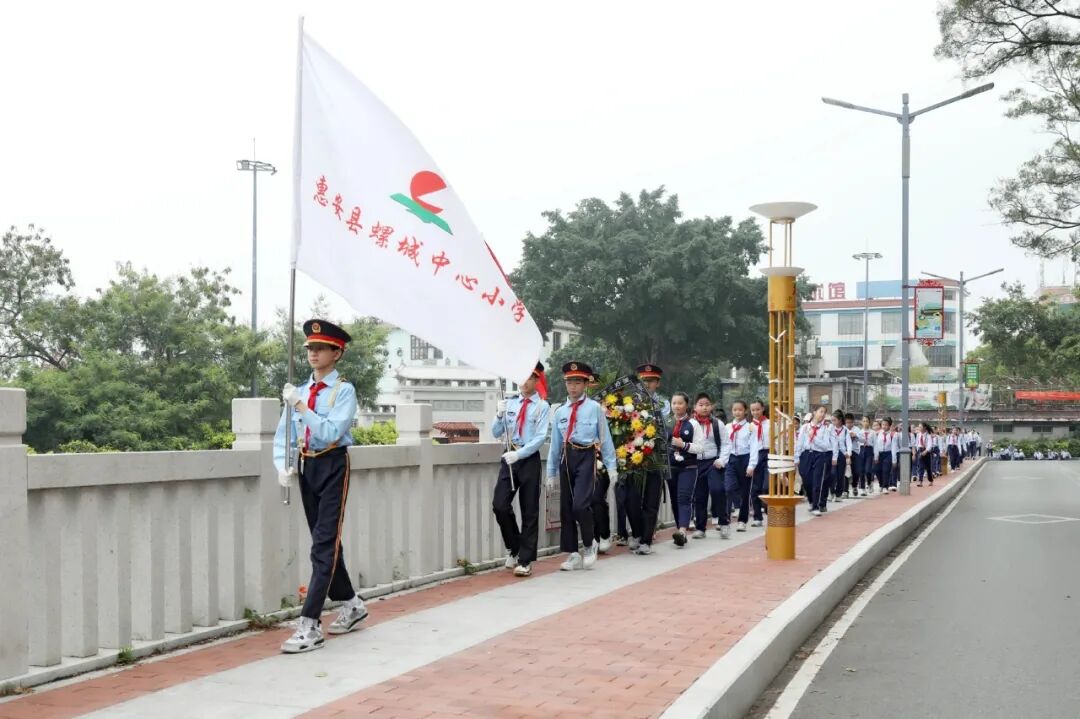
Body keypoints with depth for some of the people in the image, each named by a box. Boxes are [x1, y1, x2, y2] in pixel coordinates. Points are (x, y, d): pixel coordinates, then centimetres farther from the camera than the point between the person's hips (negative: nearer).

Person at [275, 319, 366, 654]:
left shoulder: (344, 390, -8)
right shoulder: (300, 391, 8)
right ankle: (351, 604, 33)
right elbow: (283, 434, 11)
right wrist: (283, 466, -4)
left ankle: (310, 624, -10)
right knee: (325, 542, 16)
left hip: (333, 466, -6)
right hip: (306, 467, 6)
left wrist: (300, 406, -25)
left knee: (324, 545, -9)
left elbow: (331, 433, -20)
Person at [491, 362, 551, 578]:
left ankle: (525, 560, 9)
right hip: (509, 457, 4)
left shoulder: (542, 406, -3)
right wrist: (499, 416, -9)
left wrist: (519, 454, -21)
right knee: (500, 505, -5)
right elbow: (496, 434, 10)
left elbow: (540, 437, -11)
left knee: (529, 511, 2)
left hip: (529, 460, -4)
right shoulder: (510, 404, 10)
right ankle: (513, 548, 18)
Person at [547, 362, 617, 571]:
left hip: (586, 457, -5)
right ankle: (573, 555, 15)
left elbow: (605, 438, 1)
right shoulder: (560, 411, 12)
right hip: (566, 458, 5)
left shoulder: (594, 408, 0)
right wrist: (551, 473, 13)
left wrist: (612, 467, -2)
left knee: (580, 505, -18)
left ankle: (590, 544, 8)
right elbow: (555, 444, 14)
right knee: (566, 508, 5)